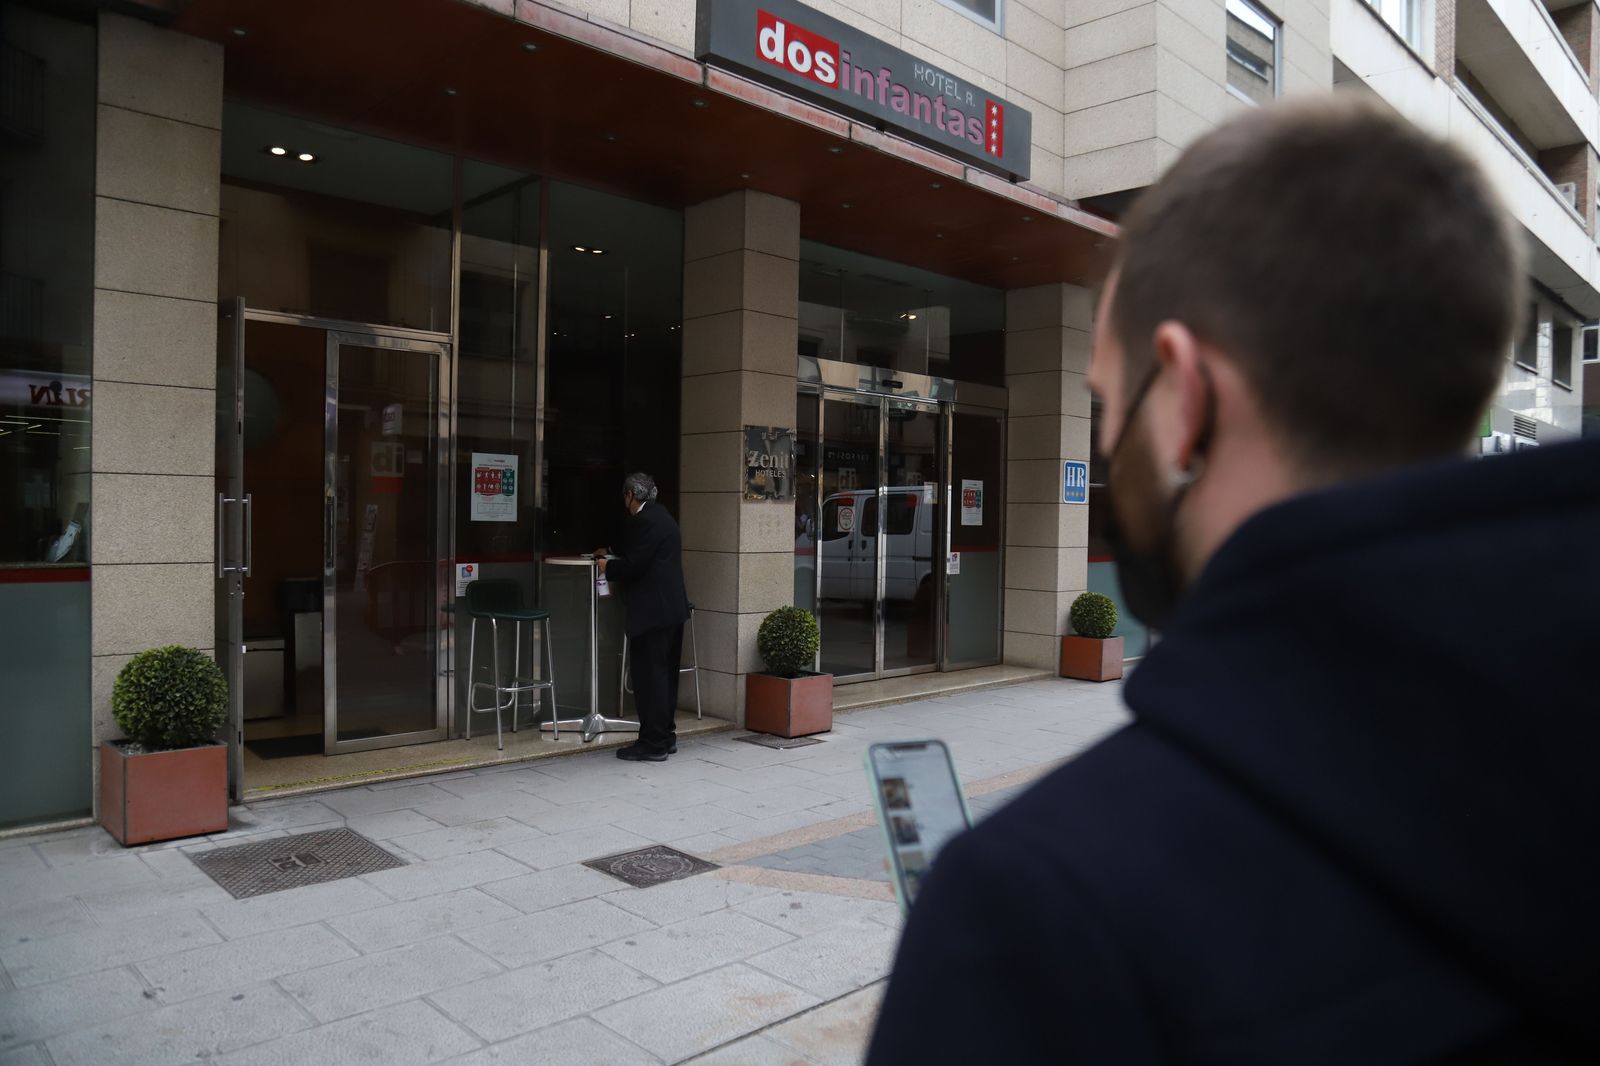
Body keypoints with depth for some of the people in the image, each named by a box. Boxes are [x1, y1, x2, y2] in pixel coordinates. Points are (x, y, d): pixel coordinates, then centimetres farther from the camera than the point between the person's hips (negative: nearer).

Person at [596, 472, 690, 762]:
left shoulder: (646, 520, -14)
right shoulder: (660, 516, 17)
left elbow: (634, 565, -18)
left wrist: (608, 567, -1)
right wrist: (611, 553, 32)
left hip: (653, 611, -10)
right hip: (671, 608, 10)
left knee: (649, 675, -5)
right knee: (665, 674, 14)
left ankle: (653, 745, -2)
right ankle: (665, 737, 22)